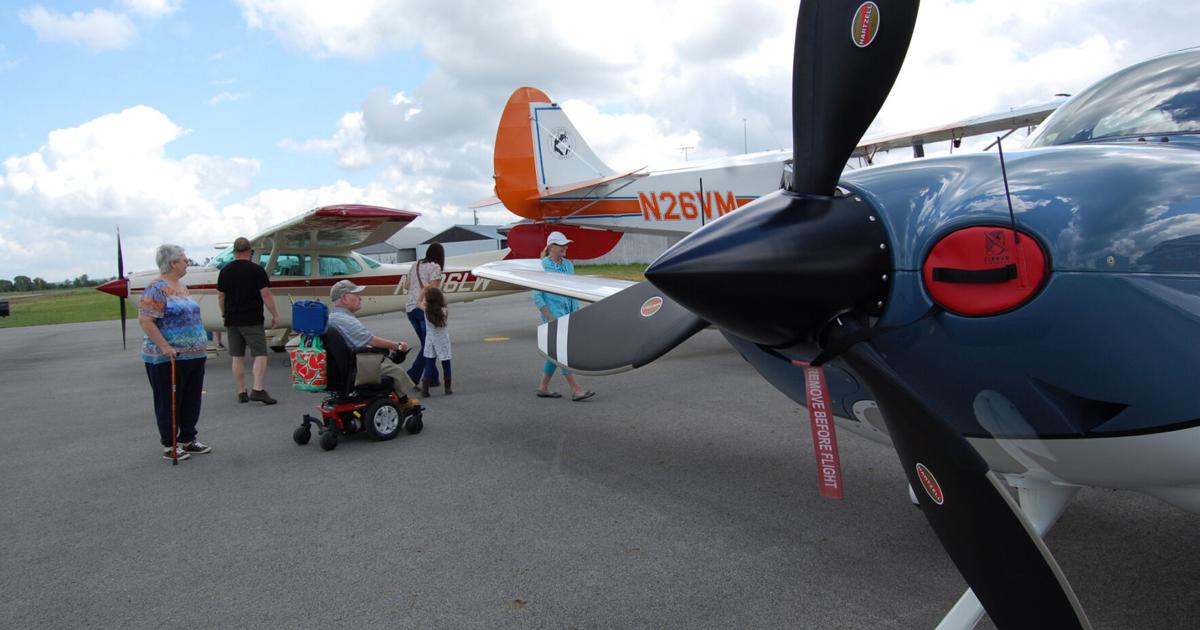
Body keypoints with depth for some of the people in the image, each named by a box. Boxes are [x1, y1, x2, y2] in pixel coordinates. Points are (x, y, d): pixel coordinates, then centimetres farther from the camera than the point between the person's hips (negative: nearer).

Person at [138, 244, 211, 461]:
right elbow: (145, 321, -19)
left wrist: (200, 344, 19)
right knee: (169, 402, 3)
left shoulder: (182, 286, 14)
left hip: (194, 356, 8)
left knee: (192, 400, 14)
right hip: (168, 359, -8)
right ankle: (169, 445, 13)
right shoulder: (156, 289, -13)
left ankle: (188, 439, 26)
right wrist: (165, 347, -23)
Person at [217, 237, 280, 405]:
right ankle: (257, 389, -17)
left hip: (232, 321, 5)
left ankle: (241, 393, 12)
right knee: (260, 354, -4)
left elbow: (220, 297, 13)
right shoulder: (256, 270, -7)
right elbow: (266, 294, -10)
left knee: (237, 357, 8)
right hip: (252, 321, -5)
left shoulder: (225, 271, 8)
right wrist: (275, 315, -3)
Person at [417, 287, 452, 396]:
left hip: (430, 341, 1)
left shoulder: (426, 310, -11)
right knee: (446, 365, 10)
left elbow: (419, 302, 8)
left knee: (429, 365, 7)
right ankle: (448, 389, 16)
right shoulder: (445, 311, -14)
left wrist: (424, 290, 14)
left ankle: (425, 389, 1)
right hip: (442, 341, -1)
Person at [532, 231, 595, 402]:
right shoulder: (542, 266, -9)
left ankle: (543, 388, 21)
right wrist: (550, 318, -15)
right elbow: (537, 296, -11)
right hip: (553, 312, -7)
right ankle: (576, 390, -7)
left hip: (567, 312, 7)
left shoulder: (568, 265, 9)